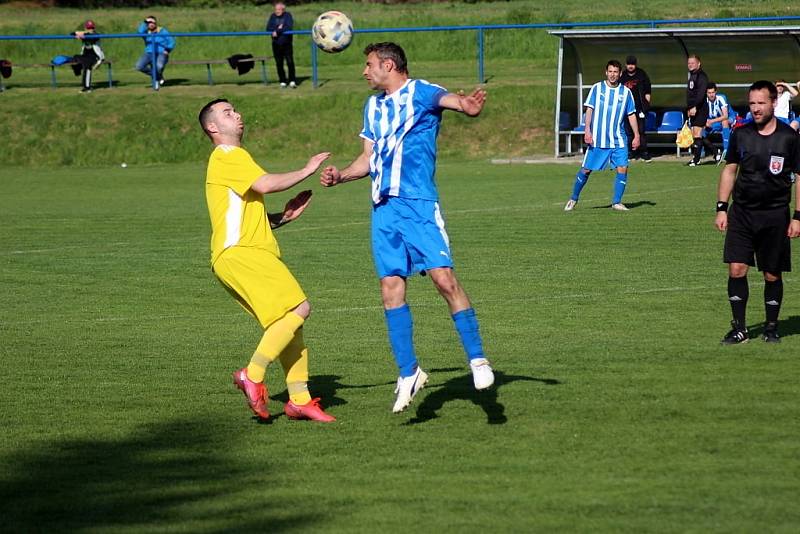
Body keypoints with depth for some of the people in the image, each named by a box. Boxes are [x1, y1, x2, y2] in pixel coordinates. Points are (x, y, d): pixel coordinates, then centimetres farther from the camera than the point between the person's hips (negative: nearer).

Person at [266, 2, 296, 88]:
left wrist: (277, 31, -21)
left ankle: (292, 81, -5)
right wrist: (278, 28, -17)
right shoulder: (272, 17, 6)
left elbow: (289, 27, -17)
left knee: (290, 62, -10)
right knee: (279, 63, 6)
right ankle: (283, 81, 15)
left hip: (286, 43, -3)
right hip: (276, 44, 3)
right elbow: (268, 28, -2)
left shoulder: (287, 15, -3)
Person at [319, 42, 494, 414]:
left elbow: (449, 99, -24)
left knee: (443, 278, -15)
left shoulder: (419, 92, -1)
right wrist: (339, 176, 12)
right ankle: (408, 373, 8)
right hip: (383, 208, 7)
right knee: (391, 287, 1)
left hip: (419, 204, -7)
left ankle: (477, 359, -5)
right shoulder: (373, 106, 21)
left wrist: (467, 104, -48)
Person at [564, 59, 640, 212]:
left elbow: (631, 115, 11)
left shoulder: (626, 92, 6)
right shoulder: (596, 88, 2)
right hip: (597, 140, -1)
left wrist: (636, 135, 6)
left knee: (623, 168, -11)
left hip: (618, 140, 1)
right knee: (586, 169, 3)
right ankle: (573, 199, 21)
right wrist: (587, 130, -10)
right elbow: (589, 110, 0)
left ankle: (616, 202, 0)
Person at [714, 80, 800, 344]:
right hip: (741, 213, 2)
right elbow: (729, 170, 12)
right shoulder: (741, 134, 4)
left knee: (772, 275, 4)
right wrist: (721, 208, 6)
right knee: (736, 268, -7)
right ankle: (739, 328, 2)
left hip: (775, 214, -2)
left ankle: (771, 327, 20)